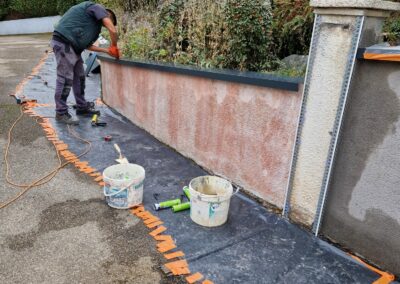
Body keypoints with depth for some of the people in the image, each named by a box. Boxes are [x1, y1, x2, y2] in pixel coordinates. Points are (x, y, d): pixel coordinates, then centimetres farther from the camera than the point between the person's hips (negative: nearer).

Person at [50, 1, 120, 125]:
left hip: (72, 45, 10)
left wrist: (107, 50, 18)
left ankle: (82, 107, 25)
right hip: (63, 42, -10)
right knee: (65, 79, -8)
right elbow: (113, 30, -14)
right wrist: (114, 46, 2)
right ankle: (61, 113, -2)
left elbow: (87, 45, 20)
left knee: (79, 77, 15)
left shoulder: (94, 22, 24)